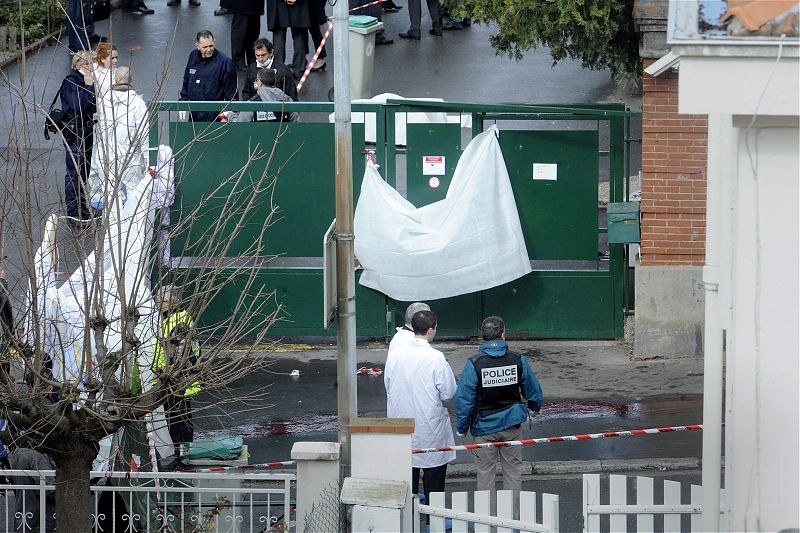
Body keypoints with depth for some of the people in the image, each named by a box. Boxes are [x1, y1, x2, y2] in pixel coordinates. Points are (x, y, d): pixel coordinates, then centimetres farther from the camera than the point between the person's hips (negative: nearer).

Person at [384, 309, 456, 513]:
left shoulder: (395, 352, -4)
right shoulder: (435, 358, -17)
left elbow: (387, 383, 8)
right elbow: (448, 392, -12)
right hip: (430, 425, -4)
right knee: (433, 475, 7)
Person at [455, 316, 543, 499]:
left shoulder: (474, 364, -15)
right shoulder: (518, 361, -8)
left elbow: (464, 399, -12)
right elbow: (533, 390, 6)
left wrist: (461, 427, 1)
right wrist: (535, 407, 28)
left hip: (484, 427, -2)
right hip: (511, 425, 2)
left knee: (485, 471, 9)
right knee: (513, 469, 13)